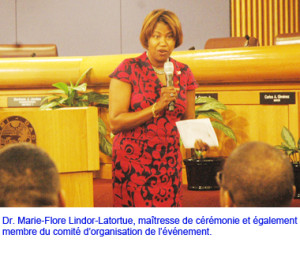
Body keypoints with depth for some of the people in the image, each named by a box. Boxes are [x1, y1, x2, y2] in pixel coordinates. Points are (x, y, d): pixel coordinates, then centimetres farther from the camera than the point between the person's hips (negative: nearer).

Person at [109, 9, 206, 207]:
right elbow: (115, 123, -10)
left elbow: (189, 120, 19)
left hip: (169, 162, 4)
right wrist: (156, 108, -16)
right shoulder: (129, 70, -4)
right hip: (133, 162, -4)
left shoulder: (183, 73, 9)